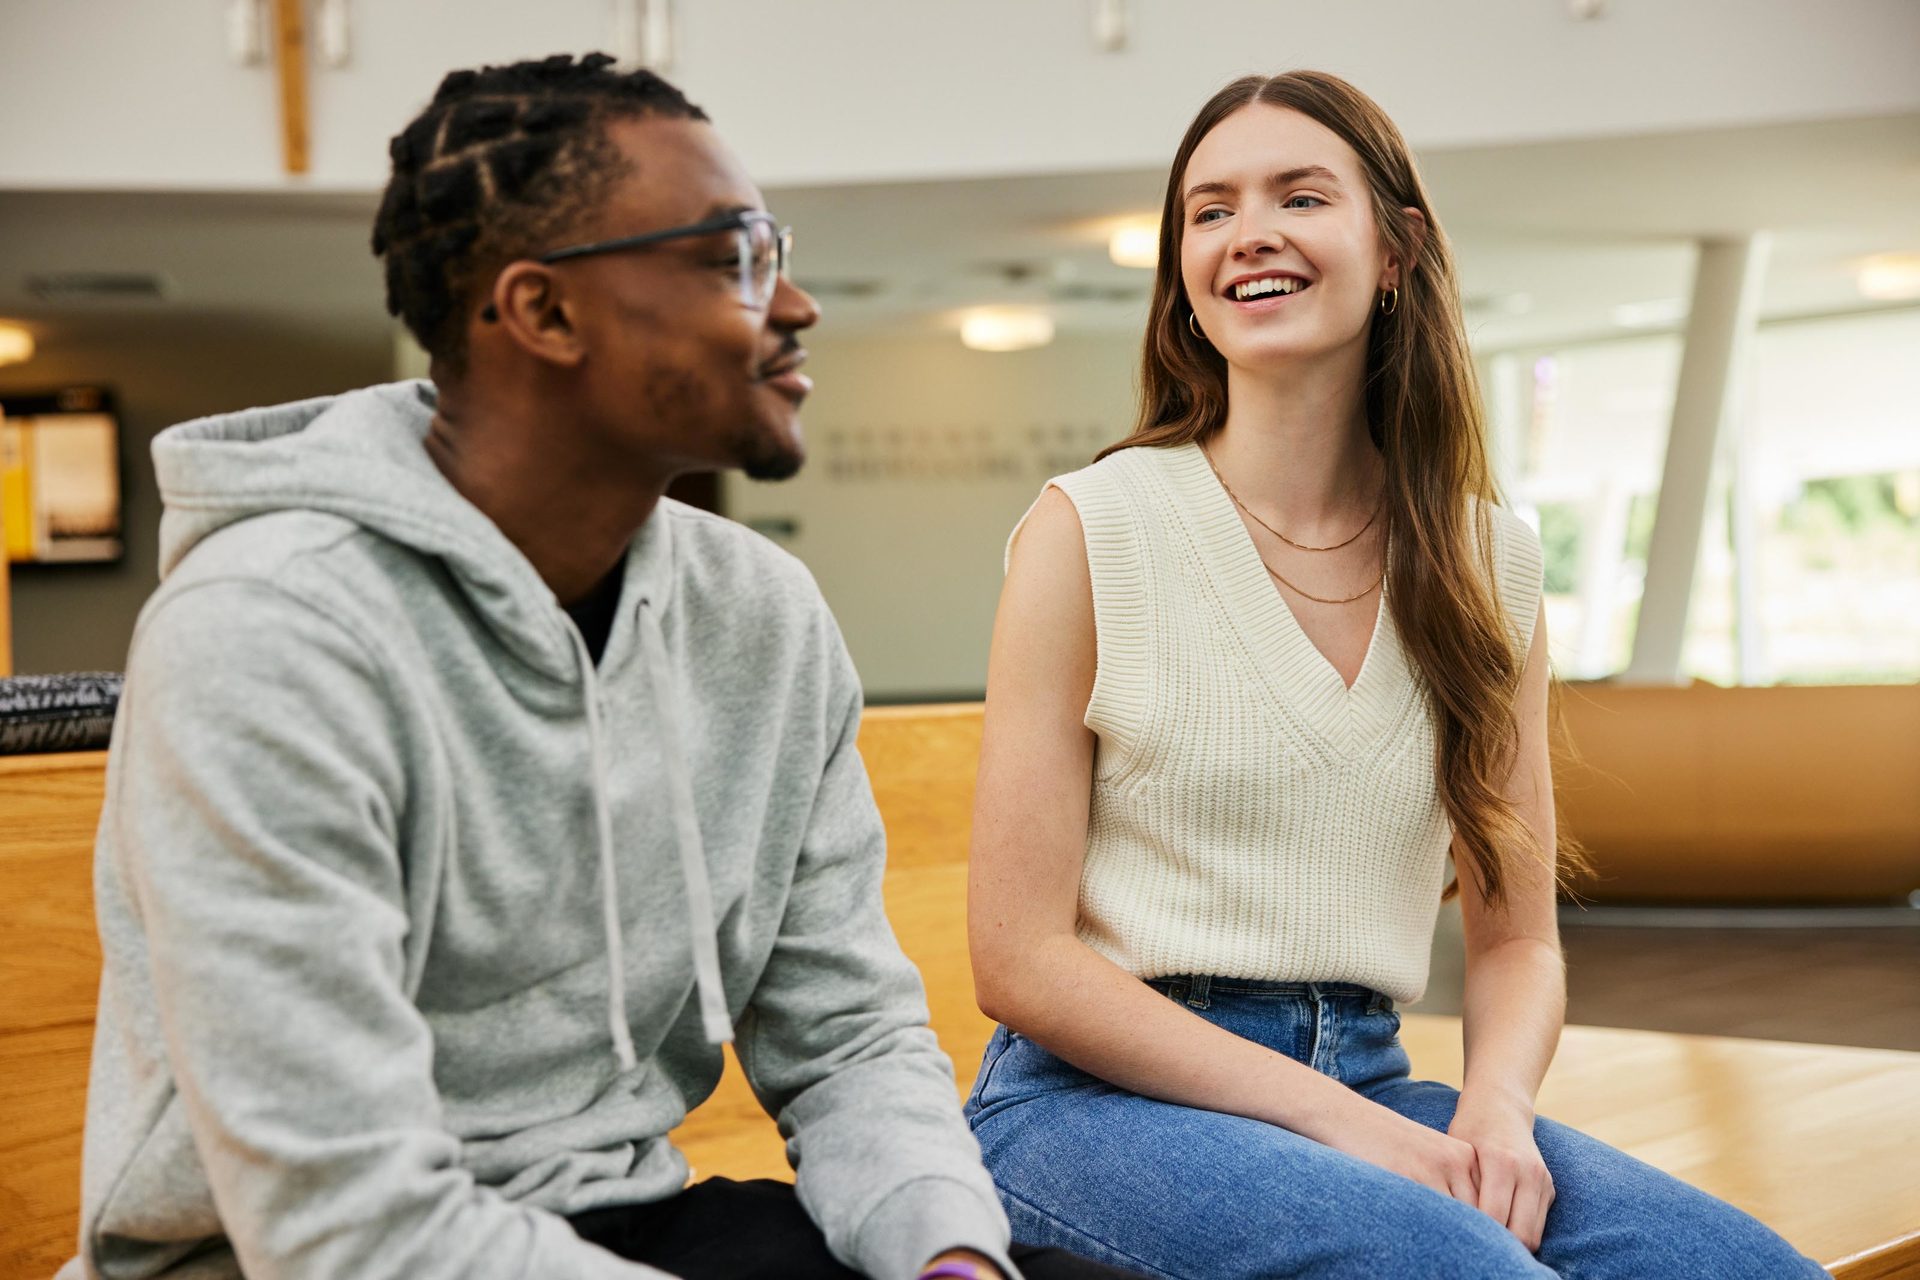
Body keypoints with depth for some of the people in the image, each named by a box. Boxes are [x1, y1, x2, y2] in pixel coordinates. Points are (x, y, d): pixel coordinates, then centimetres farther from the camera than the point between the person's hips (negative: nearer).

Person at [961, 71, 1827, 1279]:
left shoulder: (1490, 563, 8)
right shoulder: (1087, 532, -5)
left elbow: (1517, 937, 12)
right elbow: (1021, 960, -8)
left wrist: (1497, 1109, -10)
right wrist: (1336, 1121, -14)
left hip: (1370, 1083, 4)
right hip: (1107, 1094, -4)